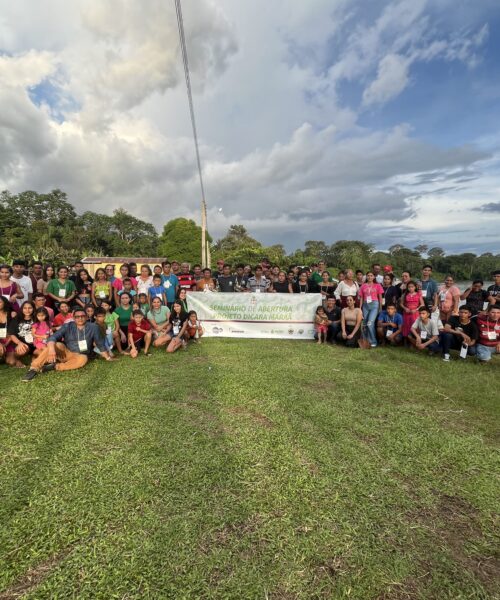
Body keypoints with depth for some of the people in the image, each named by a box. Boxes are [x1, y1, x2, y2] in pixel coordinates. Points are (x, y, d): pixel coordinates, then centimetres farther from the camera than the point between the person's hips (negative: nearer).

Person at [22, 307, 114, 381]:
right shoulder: (67, 326, -6)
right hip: (65, 352, 0)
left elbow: (100, 344, 2)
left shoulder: (93, 327, -5)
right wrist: (51, 348, -41)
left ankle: (54, 366, -33)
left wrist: (108, 357, 3)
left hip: (78, 356, 0)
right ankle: (34, 369, -32)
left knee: (83, 359, -35)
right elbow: (53, 337, -19)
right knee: (57, 345, -30)